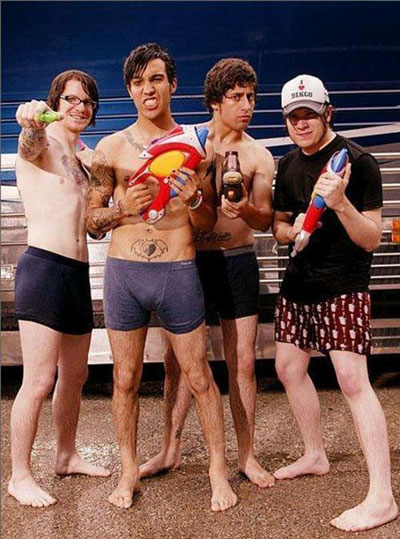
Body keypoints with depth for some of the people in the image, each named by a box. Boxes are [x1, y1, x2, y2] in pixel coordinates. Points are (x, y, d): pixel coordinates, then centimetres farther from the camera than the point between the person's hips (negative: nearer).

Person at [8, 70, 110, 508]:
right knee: (38, 382, -6)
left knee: (75, 377, 17)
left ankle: (67, 456, 33)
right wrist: (31, 119, -52)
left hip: (78, 272, 8)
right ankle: (19, 477, 8)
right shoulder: (41, 141, -3)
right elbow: (30, 140, -29)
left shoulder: (84, 157, 20)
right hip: (43, 267, -8)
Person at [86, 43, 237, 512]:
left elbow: (209, 224, 7)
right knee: (125, 378, 11)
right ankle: (129, 472, 29)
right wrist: (123, 208, -13)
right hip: (123, 272, 1)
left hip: (178, 273, -1)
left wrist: (193, 200, -15)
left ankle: (218, 471, 24)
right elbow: (91, 222, 7)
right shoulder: (111, 148, 5)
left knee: (198, 377, 6)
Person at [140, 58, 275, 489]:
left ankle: (246, 455, 17)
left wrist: (246, 210, -27)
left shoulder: (258, 157, 3)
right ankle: (170, 449, 22)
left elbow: (266, 221, -5)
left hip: (236, 261, 0)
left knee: (242, 361, 2)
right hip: (188, 258, 1)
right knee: (177, 358, 6)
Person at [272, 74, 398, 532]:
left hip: (343, 286, -7)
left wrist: (341, 204, -32)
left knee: (352, 379, -13)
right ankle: (315, 455, 34)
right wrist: (291, 229, -7)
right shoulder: (289, 164, 9)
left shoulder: (357, 161, -12)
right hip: (299, 280, 8)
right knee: (289, 368, 13)